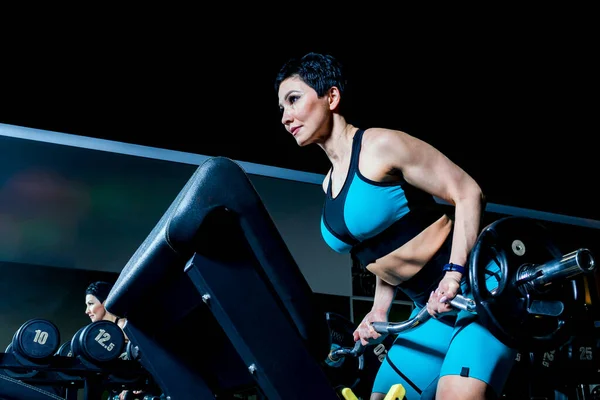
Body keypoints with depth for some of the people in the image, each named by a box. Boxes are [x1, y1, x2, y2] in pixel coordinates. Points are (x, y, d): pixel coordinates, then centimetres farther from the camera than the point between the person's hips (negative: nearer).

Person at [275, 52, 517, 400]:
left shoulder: (381, 145, -13)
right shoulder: (330, 183, 11)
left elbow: (468, 193, -15)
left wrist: (454, 274, -26)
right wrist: (380, 309, 12)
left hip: (476, 289, -9)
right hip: (432, 308, 9)